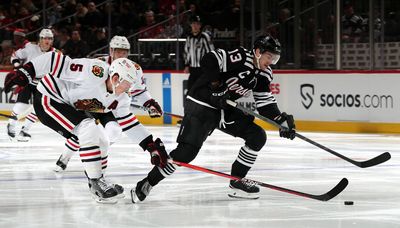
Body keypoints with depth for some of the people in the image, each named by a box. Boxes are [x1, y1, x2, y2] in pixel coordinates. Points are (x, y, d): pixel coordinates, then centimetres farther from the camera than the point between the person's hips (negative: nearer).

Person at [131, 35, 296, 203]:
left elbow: (265, 103, 8)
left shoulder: (264, 74, 6)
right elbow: (209, 60, -27)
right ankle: (147, 184, -10)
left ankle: (236, 180, 10)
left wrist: (282, 120, -4)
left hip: (227, 110, 9)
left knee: (257, 137, 0)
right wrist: (217, 86, -30)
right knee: (187, 151, -19)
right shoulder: (240, 57, -19)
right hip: (201, 105, -9)